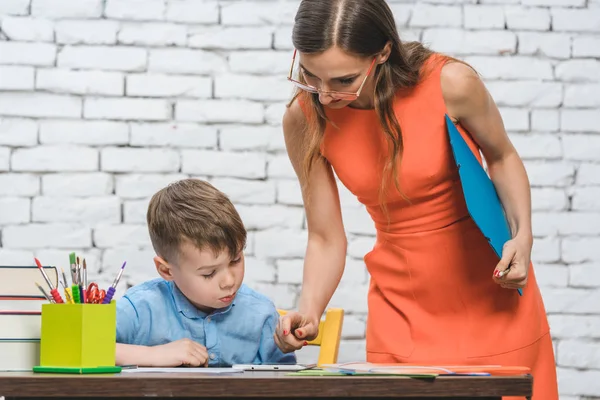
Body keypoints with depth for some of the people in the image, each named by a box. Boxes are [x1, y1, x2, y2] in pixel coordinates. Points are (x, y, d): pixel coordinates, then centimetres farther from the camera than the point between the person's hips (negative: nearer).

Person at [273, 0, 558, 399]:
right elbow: (326, 239, -6)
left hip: (491, 297, -2)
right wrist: (309, 311, -23)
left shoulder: (450, 83, -21)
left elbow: (502, 157, -1)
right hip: (402, 309, 2)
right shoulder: (305, 119, -13)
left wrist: (523, 235, -16)